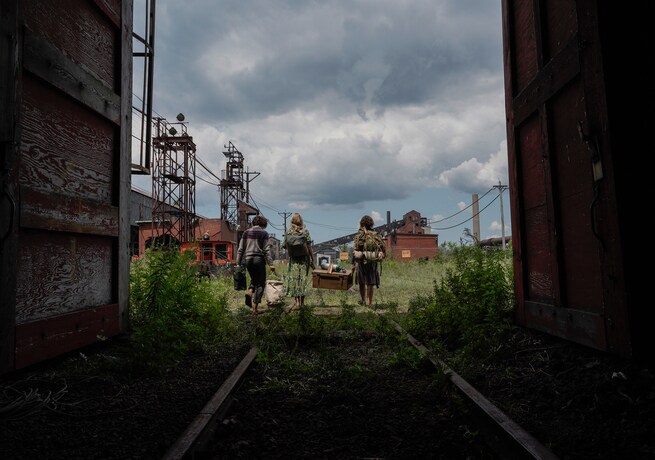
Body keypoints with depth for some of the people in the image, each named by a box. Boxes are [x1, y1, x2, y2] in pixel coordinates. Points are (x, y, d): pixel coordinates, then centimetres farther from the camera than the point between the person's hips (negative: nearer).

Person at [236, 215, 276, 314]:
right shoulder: (264, 233, -2)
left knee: (254, 279, 24)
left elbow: (240, 249, 9)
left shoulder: (246, 232, 10)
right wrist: (271, 264, -7)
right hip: (259, 259, -4)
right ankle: (255, 307, -1)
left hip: (248, 259, 4)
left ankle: (250, 292, -6)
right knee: (260, 283, 5)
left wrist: (238, 263, 13)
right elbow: (267, 250, -7)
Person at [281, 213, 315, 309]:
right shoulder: (305, 231, -4)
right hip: (304, 258, 0)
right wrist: (312, 260, 0)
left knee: (293, 279, 3)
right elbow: (309, 247, -5)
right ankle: (302, 301, 16)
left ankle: (297, 301, -7)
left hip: (293, 259, 0)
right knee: (303, 279, 9)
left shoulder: (288, 232, -2)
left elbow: (284, 246, 1)